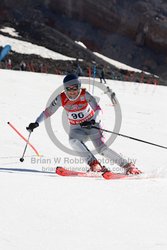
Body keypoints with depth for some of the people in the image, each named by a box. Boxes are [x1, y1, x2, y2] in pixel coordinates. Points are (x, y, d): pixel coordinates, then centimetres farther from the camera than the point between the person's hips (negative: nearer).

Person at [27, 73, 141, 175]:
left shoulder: (85, 95, -18)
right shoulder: (61, 99, -11)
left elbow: (98, 110, -24)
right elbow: (48, 112, -3)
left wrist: (93, 122, -44)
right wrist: (36, 123, -18)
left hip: (92, 125, -3)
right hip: (76, 128, 3)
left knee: (101, 148, -24)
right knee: (73, 141, -32)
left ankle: (128, 166, -14)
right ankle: (95, 165, -33)